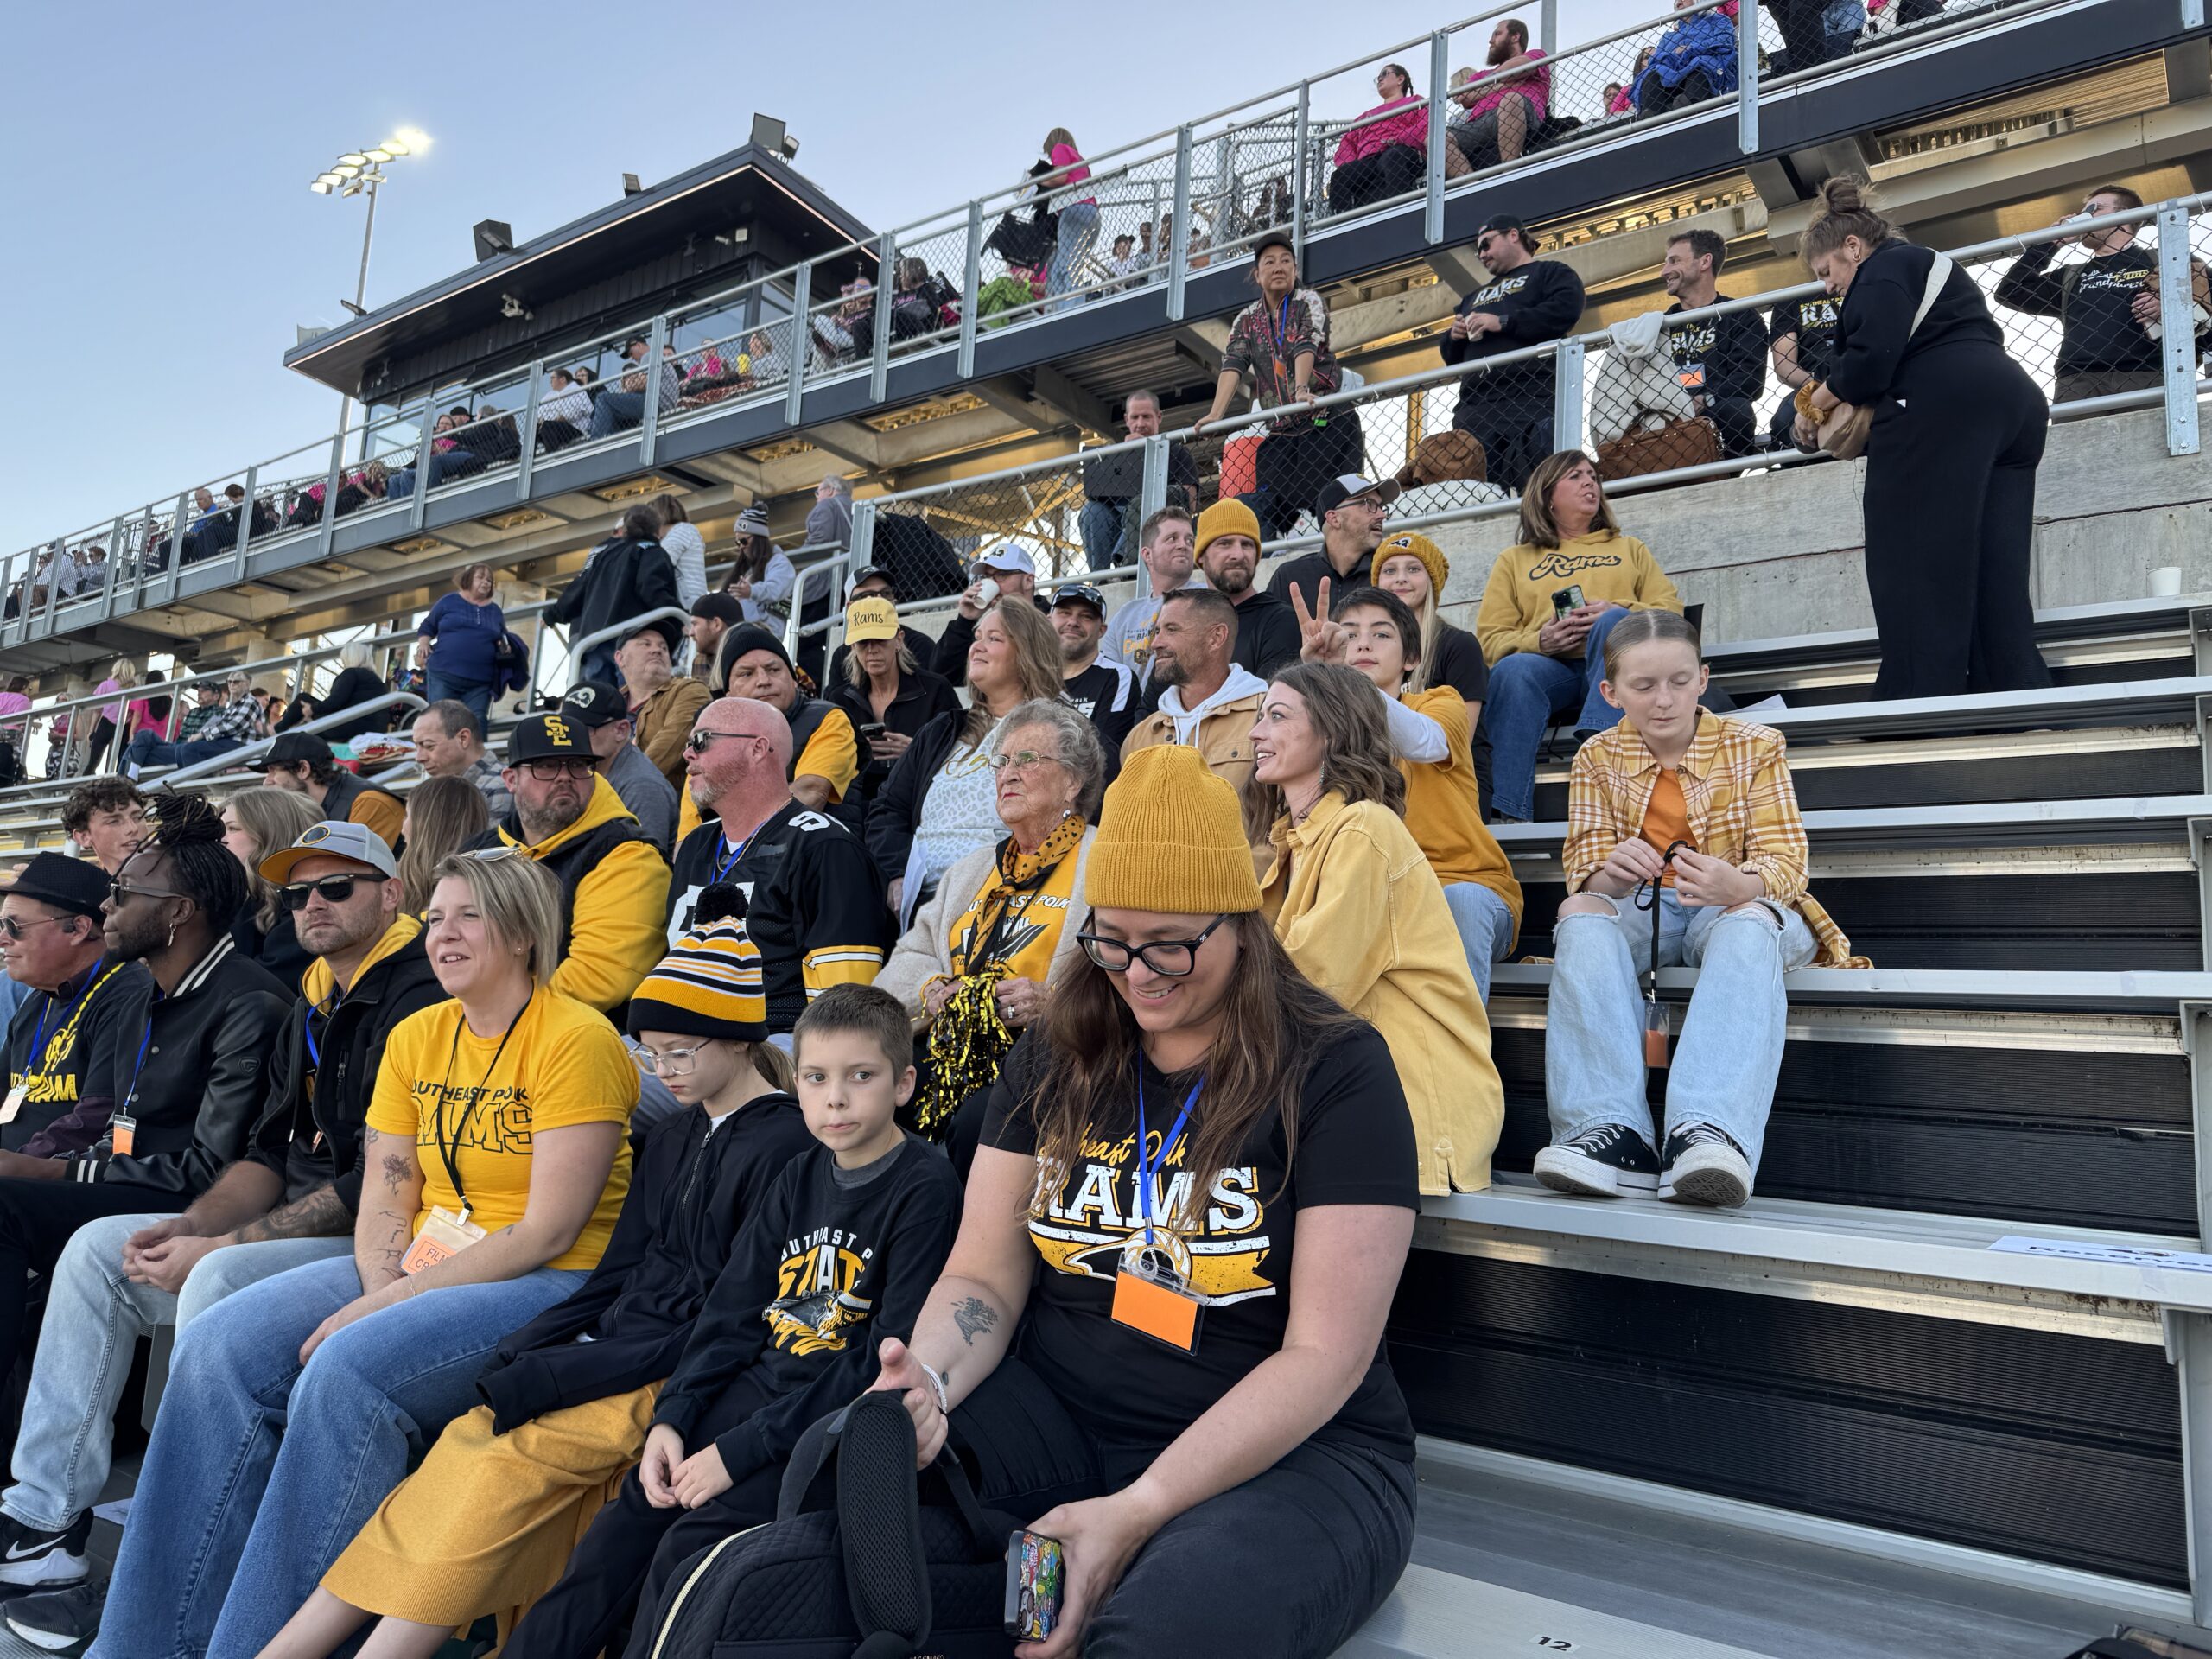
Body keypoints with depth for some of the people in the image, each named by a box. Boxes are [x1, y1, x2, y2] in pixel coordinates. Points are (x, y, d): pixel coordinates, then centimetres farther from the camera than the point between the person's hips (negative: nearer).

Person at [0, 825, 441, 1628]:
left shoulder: (419, 999, -17)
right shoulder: (314, 1006, 15)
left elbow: (381, 1185, -22)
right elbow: (272, 1149, 15)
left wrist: (218, 1247, -17)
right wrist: (189, 1225, -3)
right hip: (293, 1224, 10)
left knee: (222, 1281, -32)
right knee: (98, 1248, 7)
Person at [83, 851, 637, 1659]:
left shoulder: (576, 1039, -13)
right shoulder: (416, 1037, 11)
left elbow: (547, 1233, -17)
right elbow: (384, 1202, 8)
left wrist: (386, 1309, -17)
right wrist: (382, 1291, -12)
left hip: (551, 1288, -7)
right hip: (417, 1272, 7)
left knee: (346, 1371, -29)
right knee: (218, 1347, -10)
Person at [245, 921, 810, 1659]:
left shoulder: (784, 1146, -11)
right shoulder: (673, 1135, 16)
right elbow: (616, 1278, 15)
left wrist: (555, 1379, -15)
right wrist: (516, 1358, -2)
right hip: (612, 1360, 7)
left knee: (500, 1464, -23)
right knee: (465, 1445, -12)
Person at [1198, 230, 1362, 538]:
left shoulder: (1309, 302, 3)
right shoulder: (1246, 321, 13)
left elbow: (1306, 346, -15)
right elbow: (1233, 365, -1)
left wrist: (1301, 390, -34)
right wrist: (1214, 416, -18)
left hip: (1328, 422, -3)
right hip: (1280, 431, 4)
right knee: (1265, 509, -8)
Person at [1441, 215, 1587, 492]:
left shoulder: (1550, 272, 16)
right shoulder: (1475, 297, 35)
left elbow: (1566, 310, -5)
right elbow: (1451, 354, 35)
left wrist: (1502, 322, -7)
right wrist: (1453, 336, 11)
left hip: (1530, 397, -6)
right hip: (1474, 405, 6)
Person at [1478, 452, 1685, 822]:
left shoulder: (1629, 548, 33)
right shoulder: (1514, 560, 27)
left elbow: (1670, 610, 17)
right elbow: (1490, 638, 13)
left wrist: (1617, 610, -5)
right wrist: (1539, 641, -9)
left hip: (1610, 666, 1)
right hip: (1547, 665, -1)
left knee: (1615, 622, -33)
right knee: (1512, 670, -37)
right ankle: (1508, 815, -47)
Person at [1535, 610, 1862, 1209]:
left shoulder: (1753, 746, 3)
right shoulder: (1598, 758, 7)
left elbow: (1785, 858, -7)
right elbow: (1585, 870, -2)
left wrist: (1735, 883, -34)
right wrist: (1609, 873, -31)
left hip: (1736, 907, -1)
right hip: (1638, 910, 1)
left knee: (1750, 926, -37)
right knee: (1580, 917, -33)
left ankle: (1709, 1130, -54)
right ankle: (1612, 1130, -45)